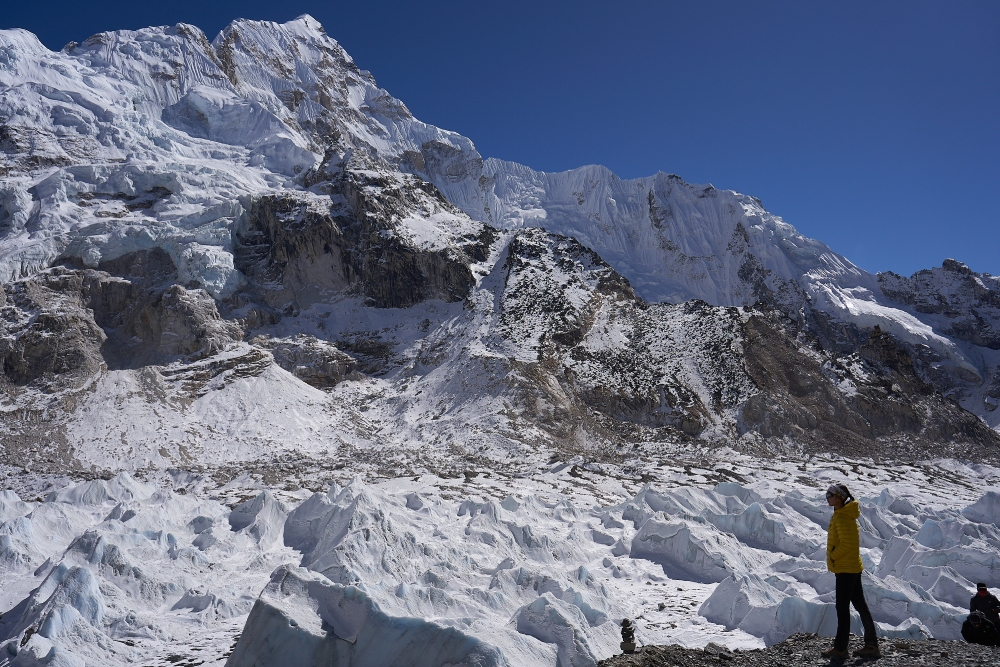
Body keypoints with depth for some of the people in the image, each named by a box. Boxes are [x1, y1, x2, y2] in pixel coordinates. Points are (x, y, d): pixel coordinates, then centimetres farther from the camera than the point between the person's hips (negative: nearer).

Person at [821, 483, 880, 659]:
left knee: (842, 607, -3)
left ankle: (840, 648, 4)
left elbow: (846, 543, -24)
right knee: (860, 605, 12)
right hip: (853, 566, 10)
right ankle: (871, 646, 18)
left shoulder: (842, 516, -18)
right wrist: (834, 557, 15)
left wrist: (832, 557, -13)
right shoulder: (844, 513, 13)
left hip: (845, 568, -10)